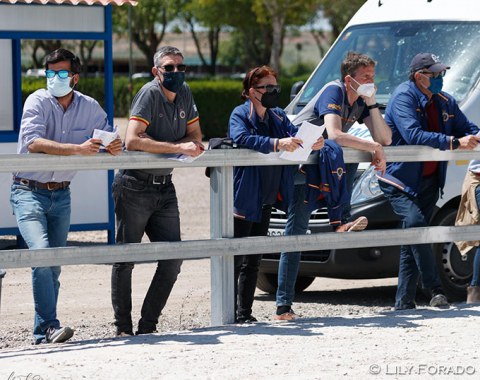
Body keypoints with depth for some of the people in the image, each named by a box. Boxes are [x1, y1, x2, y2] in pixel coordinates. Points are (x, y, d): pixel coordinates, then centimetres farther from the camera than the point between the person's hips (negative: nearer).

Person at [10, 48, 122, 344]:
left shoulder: (89, 107, 2)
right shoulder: (38, 101, -11)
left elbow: (109, 137, 11)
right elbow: (32, 142, -26)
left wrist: (114, 146, -15)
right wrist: (78, 149, -34)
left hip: (60, 195, 5)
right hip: (29, 192, -5)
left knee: (54, 266, 7)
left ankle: (43, 333, 15)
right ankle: (49, 325, -19)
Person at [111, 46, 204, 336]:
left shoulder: (185, 94, 7)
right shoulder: (150, 93, -14)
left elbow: (196, 138, 12)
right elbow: (132, 140, -25)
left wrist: (192, 144, -12)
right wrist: (177, 147, -24)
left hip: (165, 187, 6)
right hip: (135, 187, -6)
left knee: (173, 259, 0)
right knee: (126, 258, 1)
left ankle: (148, 325, 9)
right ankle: (123, 328, 8)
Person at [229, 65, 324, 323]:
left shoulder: (278, 116, 13)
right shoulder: (240, 114, -7)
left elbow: (296, 134, 4)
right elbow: (241, 138, -27)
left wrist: (314, 143, -19)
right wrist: (276, 144, -38)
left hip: (266, 201, 7)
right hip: (243, 199, -7)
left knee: (253, 261, 12)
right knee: (235, 260, -4)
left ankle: (245, 313, 18)